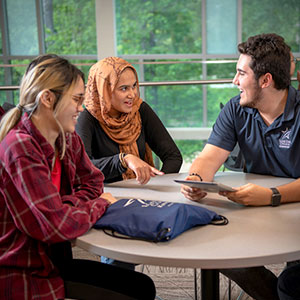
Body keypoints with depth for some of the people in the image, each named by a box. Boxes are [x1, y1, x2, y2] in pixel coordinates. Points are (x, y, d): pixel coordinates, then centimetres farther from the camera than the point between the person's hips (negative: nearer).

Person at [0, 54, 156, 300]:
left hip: (55, 261, 8)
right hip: (21, 278, -8)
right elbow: (56, 225, -28)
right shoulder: (20, 148, -25)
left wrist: (64, 206, -10)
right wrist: (100, 204, -9)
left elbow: (92, 182, 12)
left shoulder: (68, 140, 1)